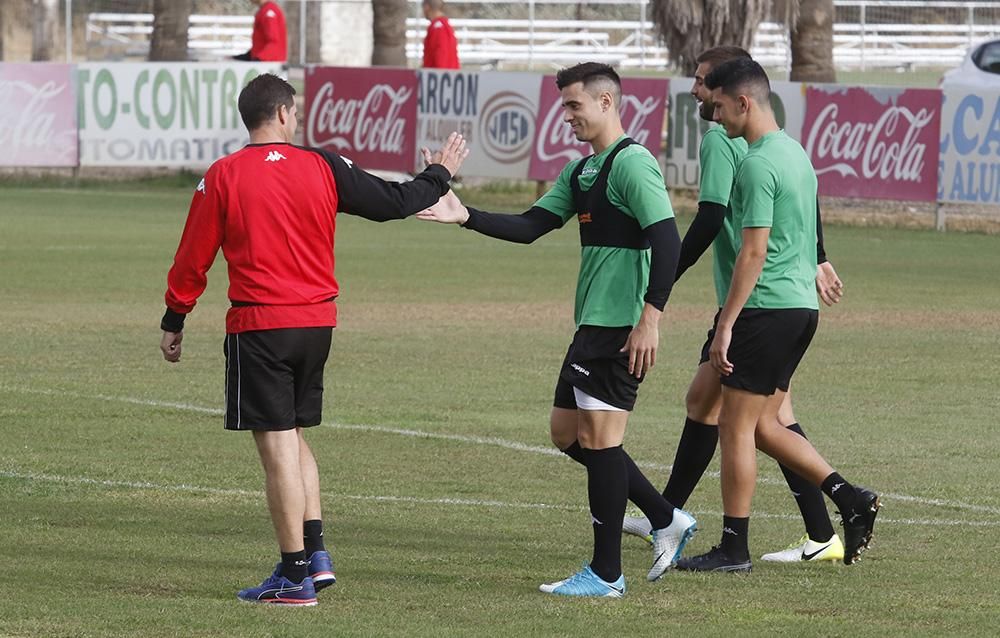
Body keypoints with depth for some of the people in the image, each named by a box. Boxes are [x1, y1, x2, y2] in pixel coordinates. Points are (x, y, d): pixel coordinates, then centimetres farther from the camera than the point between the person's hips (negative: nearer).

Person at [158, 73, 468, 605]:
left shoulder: (222, 177, -5)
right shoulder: (322, 167, 0)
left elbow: (193, 259, -1)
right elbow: (393, 203, 7)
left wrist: (173, 322, 11)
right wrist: (440, 175, 26)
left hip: (258, 326, -4)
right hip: (317, 322, 4)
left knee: (278, 447, -2)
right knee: (293, 438, 20)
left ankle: (295, 577, -1)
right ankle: (315, 555, 12)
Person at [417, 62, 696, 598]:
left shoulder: (632, 163, -13)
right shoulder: (581, 171, 16)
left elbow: (667, 240, -21)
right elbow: (529, 227, 16)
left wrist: (650, 319, -25)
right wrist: (464, 217, 3)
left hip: (620, 328, -10)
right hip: (591, 324, 10)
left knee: (598, 436, -6)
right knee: (567, 432, 13)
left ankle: (605, 574, 1)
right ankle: (665, 521, 21)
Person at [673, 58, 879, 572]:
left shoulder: (758, 164, -16)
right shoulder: (794, 153, 15)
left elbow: (753, 251, -20)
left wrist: (725, 325, -18)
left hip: (767, 308, -10)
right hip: (801, 304, 10)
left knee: (735, 425, -2)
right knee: (762, 424, 14)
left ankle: (734, 547, 2)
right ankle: (849, 498, 7)